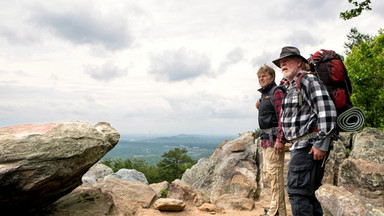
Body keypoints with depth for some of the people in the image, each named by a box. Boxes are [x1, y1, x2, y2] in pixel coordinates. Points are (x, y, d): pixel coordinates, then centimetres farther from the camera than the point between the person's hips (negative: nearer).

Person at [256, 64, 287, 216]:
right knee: (268, 172, 13)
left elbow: (282, 116, -18)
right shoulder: (264, 94, 20)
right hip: (265, 139, 10)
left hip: (274, 138, -10)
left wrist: (280, 140, -24)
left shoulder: (276, 92, -9)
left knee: (275, 174, -9)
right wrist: (259, 107, 9)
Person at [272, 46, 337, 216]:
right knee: (306, 192, 15)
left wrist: (321, 144, -22)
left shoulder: (308, 80, -9)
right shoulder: (289, 87, 20)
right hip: (299, 145, 10)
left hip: (309, 146, -10)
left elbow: (327, 111, -19)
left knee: (297, 191, -11)